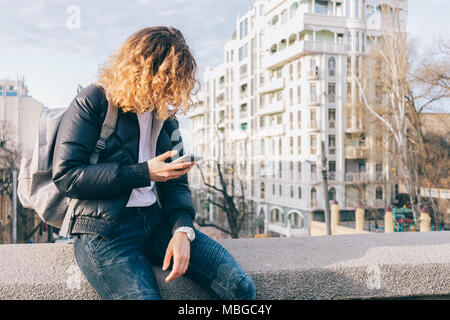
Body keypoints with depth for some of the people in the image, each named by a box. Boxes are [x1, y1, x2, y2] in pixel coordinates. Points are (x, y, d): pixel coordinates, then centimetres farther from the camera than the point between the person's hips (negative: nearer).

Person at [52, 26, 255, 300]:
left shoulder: (166, 116, 16)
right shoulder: (93, 102, -3)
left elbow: (176, 183, 13)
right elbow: (65, 176, -11)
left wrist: (182, 230, -8)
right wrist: (144, 173, -13)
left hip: (157, 220, 5)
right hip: (104, 229, -5)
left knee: (241, 286, -12)